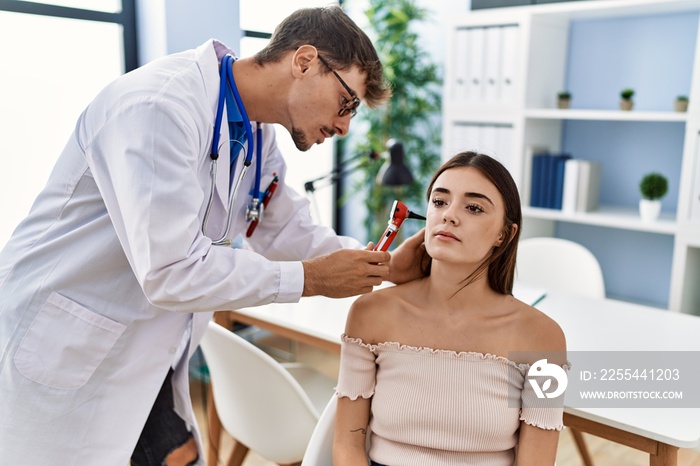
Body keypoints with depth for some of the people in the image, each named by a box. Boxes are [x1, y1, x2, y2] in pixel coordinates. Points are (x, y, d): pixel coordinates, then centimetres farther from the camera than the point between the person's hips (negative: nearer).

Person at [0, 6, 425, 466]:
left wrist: (384, 265, -1)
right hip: (61, 354, -8)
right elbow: (171, 271, -31)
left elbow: (286, 231, 11)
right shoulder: (158, 106, -28)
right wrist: (312, 277, -22)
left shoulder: (258, 135, 2)